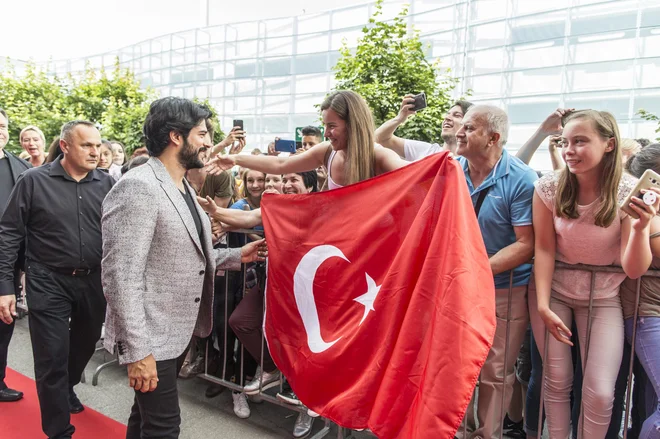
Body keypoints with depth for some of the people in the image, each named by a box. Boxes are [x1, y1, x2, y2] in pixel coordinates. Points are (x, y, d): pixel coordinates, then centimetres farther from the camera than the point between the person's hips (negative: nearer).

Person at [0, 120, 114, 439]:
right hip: (49, 282, -3)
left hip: (94, 281, 3)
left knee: (86, 344, 21)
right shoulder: (33, 180, -7)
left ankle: (67, 388, 52)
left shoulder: (107, 184, 0)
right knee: (52, 358, 3)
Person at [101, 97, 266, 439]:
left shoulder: (184, 188, 11)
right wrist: (137, 350, -24)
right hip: (150, 337, -9)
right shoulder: (138, 187, -20)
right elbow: (121, 275, -24)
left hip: (178, 332, 9)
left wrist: (237, 256, 5)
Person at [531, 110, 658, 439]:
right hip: (552, 290, 1)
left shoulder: (629, 193, -17)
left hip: (602, 297, 0)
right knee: (557, 381, 6)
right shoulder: (549, 188, -15)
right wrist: (542, 305, -13)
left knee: (600, 393, -4)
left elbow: (634, 270, -18)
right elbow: (544, 249, -8)